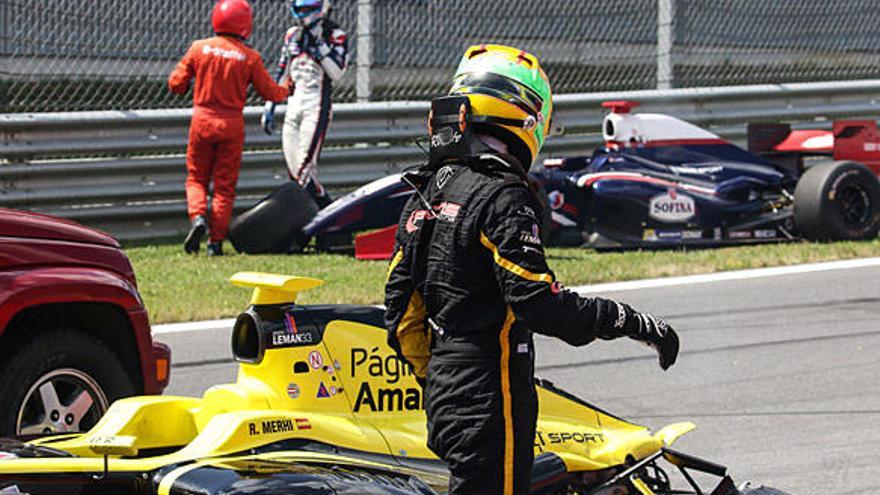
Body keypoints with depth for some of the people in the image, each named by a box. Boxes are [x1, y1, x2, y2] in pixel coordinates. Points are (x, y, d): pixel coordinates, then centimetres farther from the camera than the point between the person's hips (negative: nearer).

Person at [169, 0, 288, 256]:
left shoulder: (199, 48, -4)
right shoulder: (249, 57, -6)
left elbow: (176, 83, 0)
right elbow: (270, 91, 3)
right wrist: (285, 90, 25)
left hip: (202, 120, 1)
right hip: (232, 124, -1)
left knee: (196, 178, 14)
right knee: (224, 185, 7)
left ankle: (198, 217, -13)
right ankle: (216, 241, 3)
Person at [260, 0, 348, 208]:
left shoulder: (336, 36, -3)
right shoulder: (292, 35, 15)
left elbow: (336, 72, -15)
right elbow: (281, 74, 20)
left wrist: (319, 44, -19)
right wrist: (269, 108, 17)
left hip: (317, 107, -6)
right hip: (293, 107, 6)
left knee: (304, 168, -18)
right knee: (294, 171, 1)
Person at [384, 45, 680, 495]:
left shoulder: (428, 192, 12)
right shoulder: (504, 197, -16)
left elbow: (400, 300, 16)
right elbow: (537, 300, -22)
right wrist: (634, 323, -16)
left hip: (442, 389, 9)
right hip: (490, 395, -9)